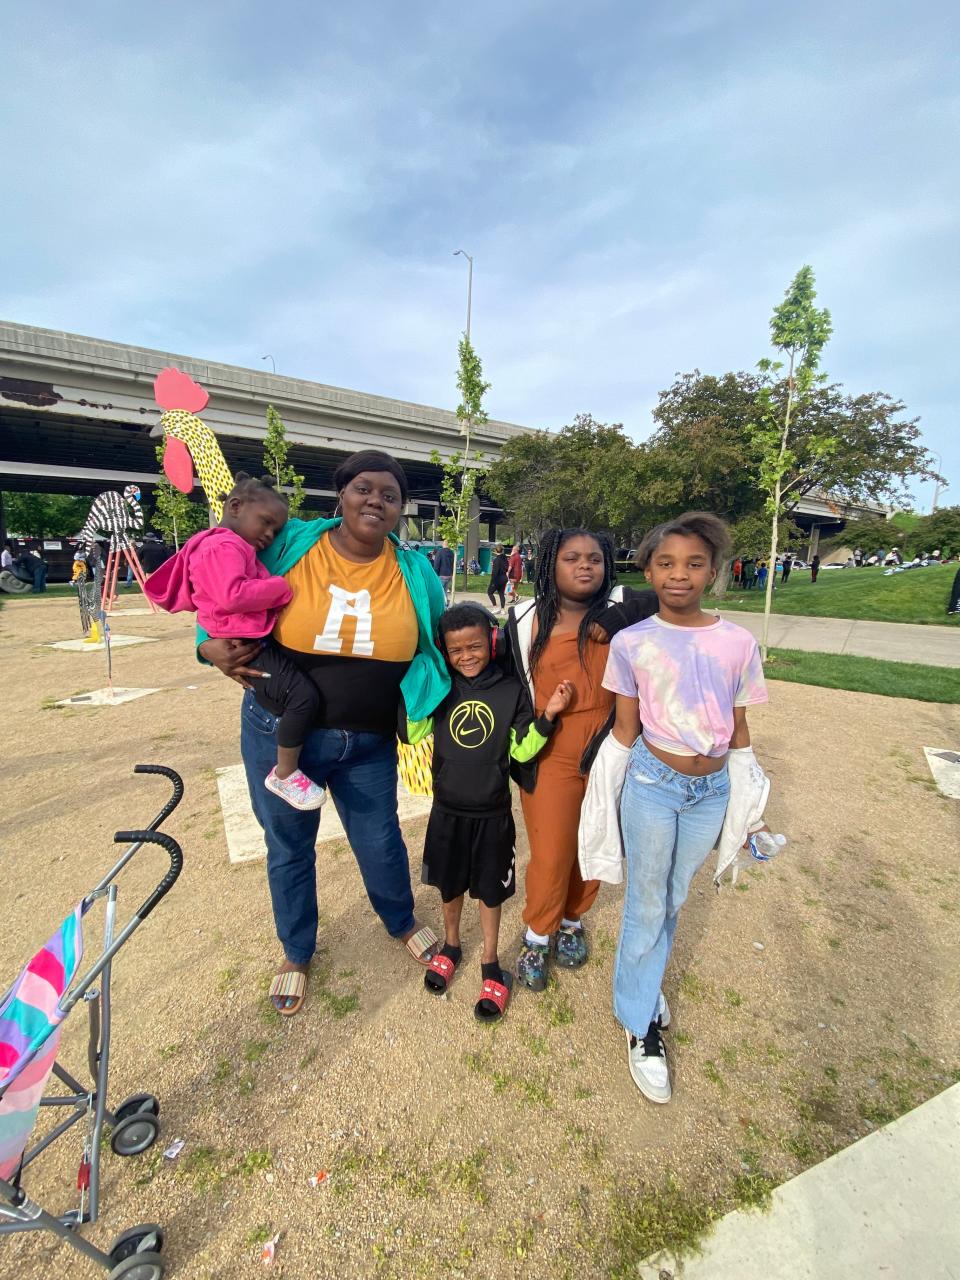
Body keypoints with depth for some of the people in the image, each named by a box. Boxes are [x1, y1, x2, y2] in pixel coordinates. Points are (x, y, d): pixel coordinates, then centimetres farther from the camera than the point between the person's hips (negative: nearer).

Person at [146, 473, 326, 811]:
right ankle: (285, 774, -7)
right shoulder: (223, 547, -14)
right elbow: (233, 596, -29)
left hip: (256, 641, 11)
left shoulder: (234, 548, 22)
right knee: (304, 695, -23)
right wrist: (282, 588, -19)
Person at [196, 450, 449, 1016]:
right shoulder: (289, 546, -9)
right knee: (289, 847, 19)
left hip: (370, 743, 1)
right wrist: (214, 645, -11)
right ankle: (297, 952, 49)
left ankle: (403, 922, 52)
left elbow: (440, 640, 9)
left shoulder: (415, 572, -5)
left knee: (381, 842, 17)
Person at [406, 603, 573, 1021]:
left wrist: (548, 715, -21)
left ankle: (490, 966, 39)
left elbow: (522, 750, -7)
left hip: (492, 814, -1)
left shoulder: (511, 689, -11)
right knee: (450, 885, 22)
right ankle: (451, 947, 48)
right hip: (447, 811, 2)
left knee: (490, 890, 16)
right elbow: (414, 736, -5)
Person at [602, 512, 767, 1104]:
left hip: (713, 789, 3)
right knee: (647, 905, 11)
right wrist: (610, 797, 3)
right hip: (653, 784, -2)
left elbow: (739, 732, 5)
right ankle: (641, 1023, 35)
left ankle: (646, 979, 48)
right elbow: (625, 730, -2)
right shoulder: (631, 642, -10)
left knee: (674, 899, 21)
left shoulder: (739, 643, -4)